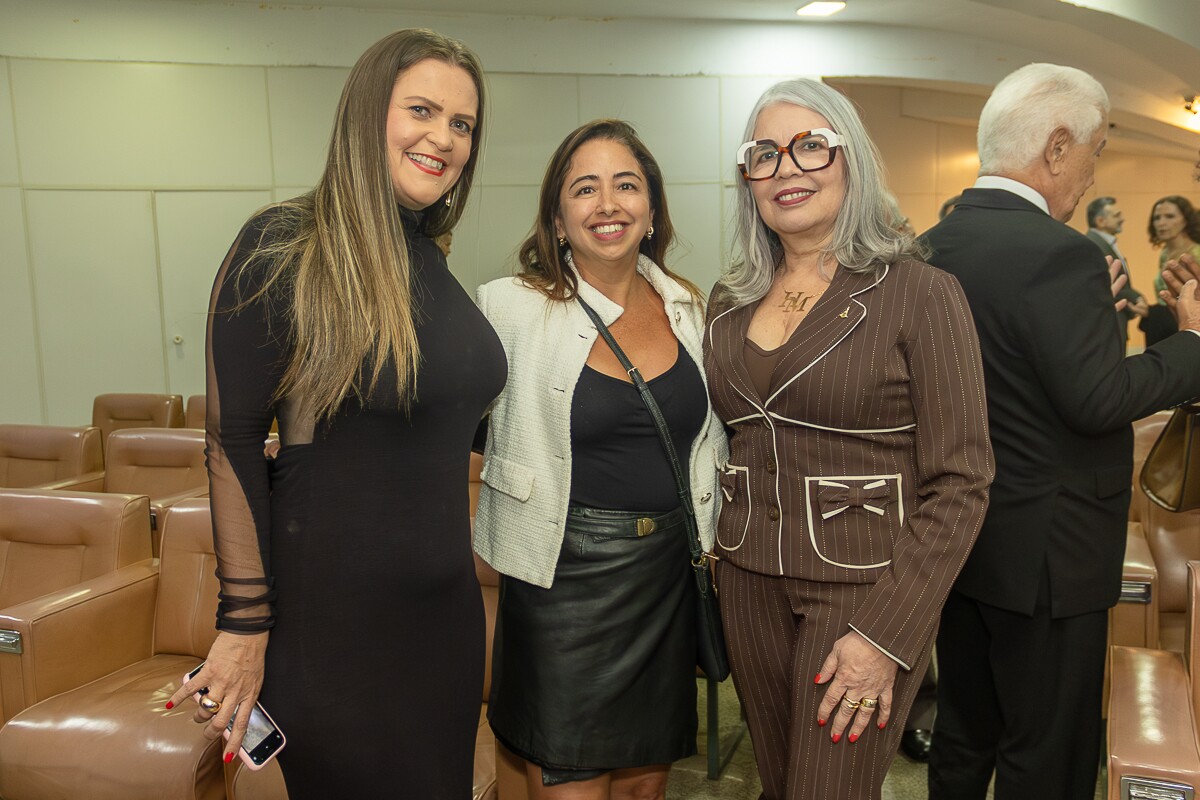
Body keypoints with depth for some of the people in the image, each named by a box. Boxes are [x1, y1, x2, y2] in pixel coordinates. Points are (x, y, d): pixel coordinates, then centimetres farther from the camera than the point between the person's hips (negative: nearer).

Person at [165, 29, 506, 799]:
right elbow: (232, 441, -14)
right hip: (330, 609, -6)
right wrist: (245, 621, -13)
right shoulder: (282, 246, -13)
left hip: (443, 603, 6)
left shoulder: (437, 264, 6)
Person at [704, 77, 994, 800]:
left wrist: (885, 632, -16)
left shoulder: (921, 295, -10)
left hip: (866, 588, -4)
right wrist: (718, 556, 6)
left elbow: (959, 484, -13)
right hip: (750, 581, 5)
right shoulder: (730, 302, 6)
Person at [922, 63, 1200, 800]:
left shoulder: (933, 246, 4)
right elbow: (1097, 400, -22)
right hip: (1043, 549, -8)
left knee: (964, 732, 22)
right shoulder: (1059, 253, -21)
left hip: (956, 538, 8)